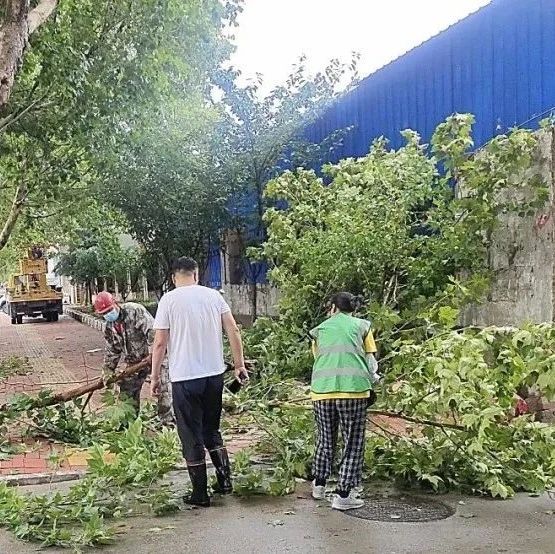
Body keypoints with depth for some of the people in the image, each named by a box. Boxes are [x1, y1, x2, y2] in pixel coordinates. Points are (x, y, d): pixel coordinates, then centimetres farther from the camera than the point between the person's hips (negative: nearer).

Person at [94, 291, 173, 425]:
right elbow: (111, 352, 10)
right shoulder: (109, 328, 4)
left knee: (163, 389, -10)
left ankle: (168, 422, 0)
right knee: (127, 391, 11)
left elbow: (152, 330, -26)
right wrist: (107, 373, 3)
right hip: (134, 361, 7)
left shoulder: (135, 311, -19)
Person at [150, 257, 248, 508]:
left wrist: (155, 376, 2)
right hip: (215, 374, 4)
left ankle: (200, 494, 13)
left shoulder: (169, 299, -7)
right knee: (212, 429, 22)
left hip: (184, 378, -4)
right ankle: (225, 480, 20)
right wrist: (239, 364, 9)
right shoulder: (213, 295, 4)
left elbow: (160, 343, -8)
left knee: (192, 436, 7)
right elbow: (233, 331, 1)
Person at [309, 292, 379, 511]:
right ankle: (343, 495, 8)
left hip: (322, 390, 3)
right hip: (353, 389, -3)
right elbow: (370, 360, 10)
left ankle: (319, 485, 33)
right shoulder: (361, 326, 14)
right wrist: (373, 377, 28)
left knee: (325, 439, 22)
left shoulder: (319, 330, 20)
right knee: (353, 444, 9)